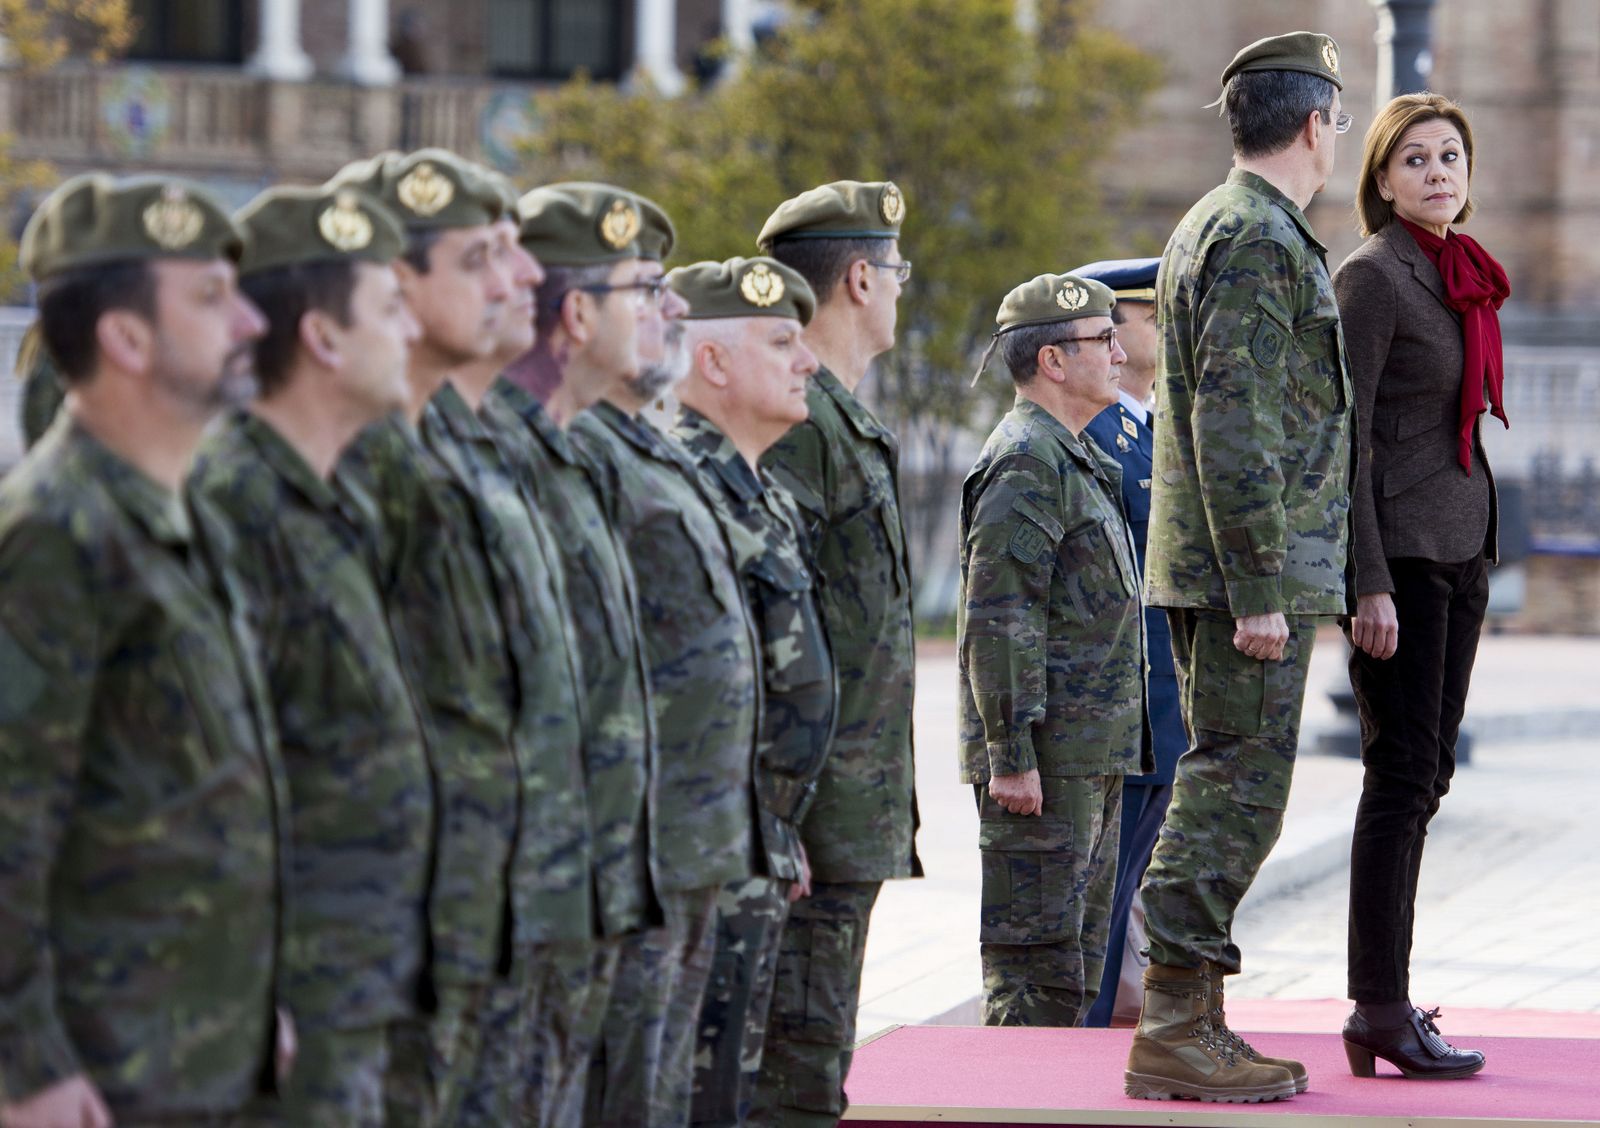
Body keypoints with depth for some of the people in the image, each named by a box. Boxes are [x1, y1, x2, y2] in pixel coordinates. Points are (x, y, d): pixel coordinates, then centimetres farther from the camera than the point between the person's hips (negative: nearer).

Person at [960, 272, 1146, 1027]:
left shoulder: (1074, 458, 20)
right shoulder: (1027, 462, -13)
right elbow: (999, 618, -19)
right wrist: (1012, 754, -23)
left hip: (1091, 758, 11)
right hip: (1046, 759, -10)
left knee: (1079, 956, 14)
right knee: (1036, 962, -9)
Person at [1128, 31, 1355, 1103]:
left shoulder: (1218, 226, 19)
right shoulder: (1258, 238, -14)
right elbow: (1231, 426, -21)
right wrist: (1259, 590, -21)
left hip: (1207, 570, 10)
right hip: (1254, 569, -10)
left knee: (1224, 790, 12)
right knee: (1239, 789, -8)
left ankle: (1193, 1023, 16)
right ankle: (1174, 1034, -8)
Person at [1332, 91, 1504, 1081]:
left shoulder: (1461, 277, 14)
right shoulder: (1372, 277, -11)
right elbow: (1342, 439, -15)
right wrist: (1370, 584, -20)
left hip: (1459, 544, 9)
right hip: (1398, 547, -9)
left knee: (1425, 773, 9)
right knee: (1404, 774, -8)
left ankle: (1384, 998, 13)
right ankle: (1384, 1012, -6)